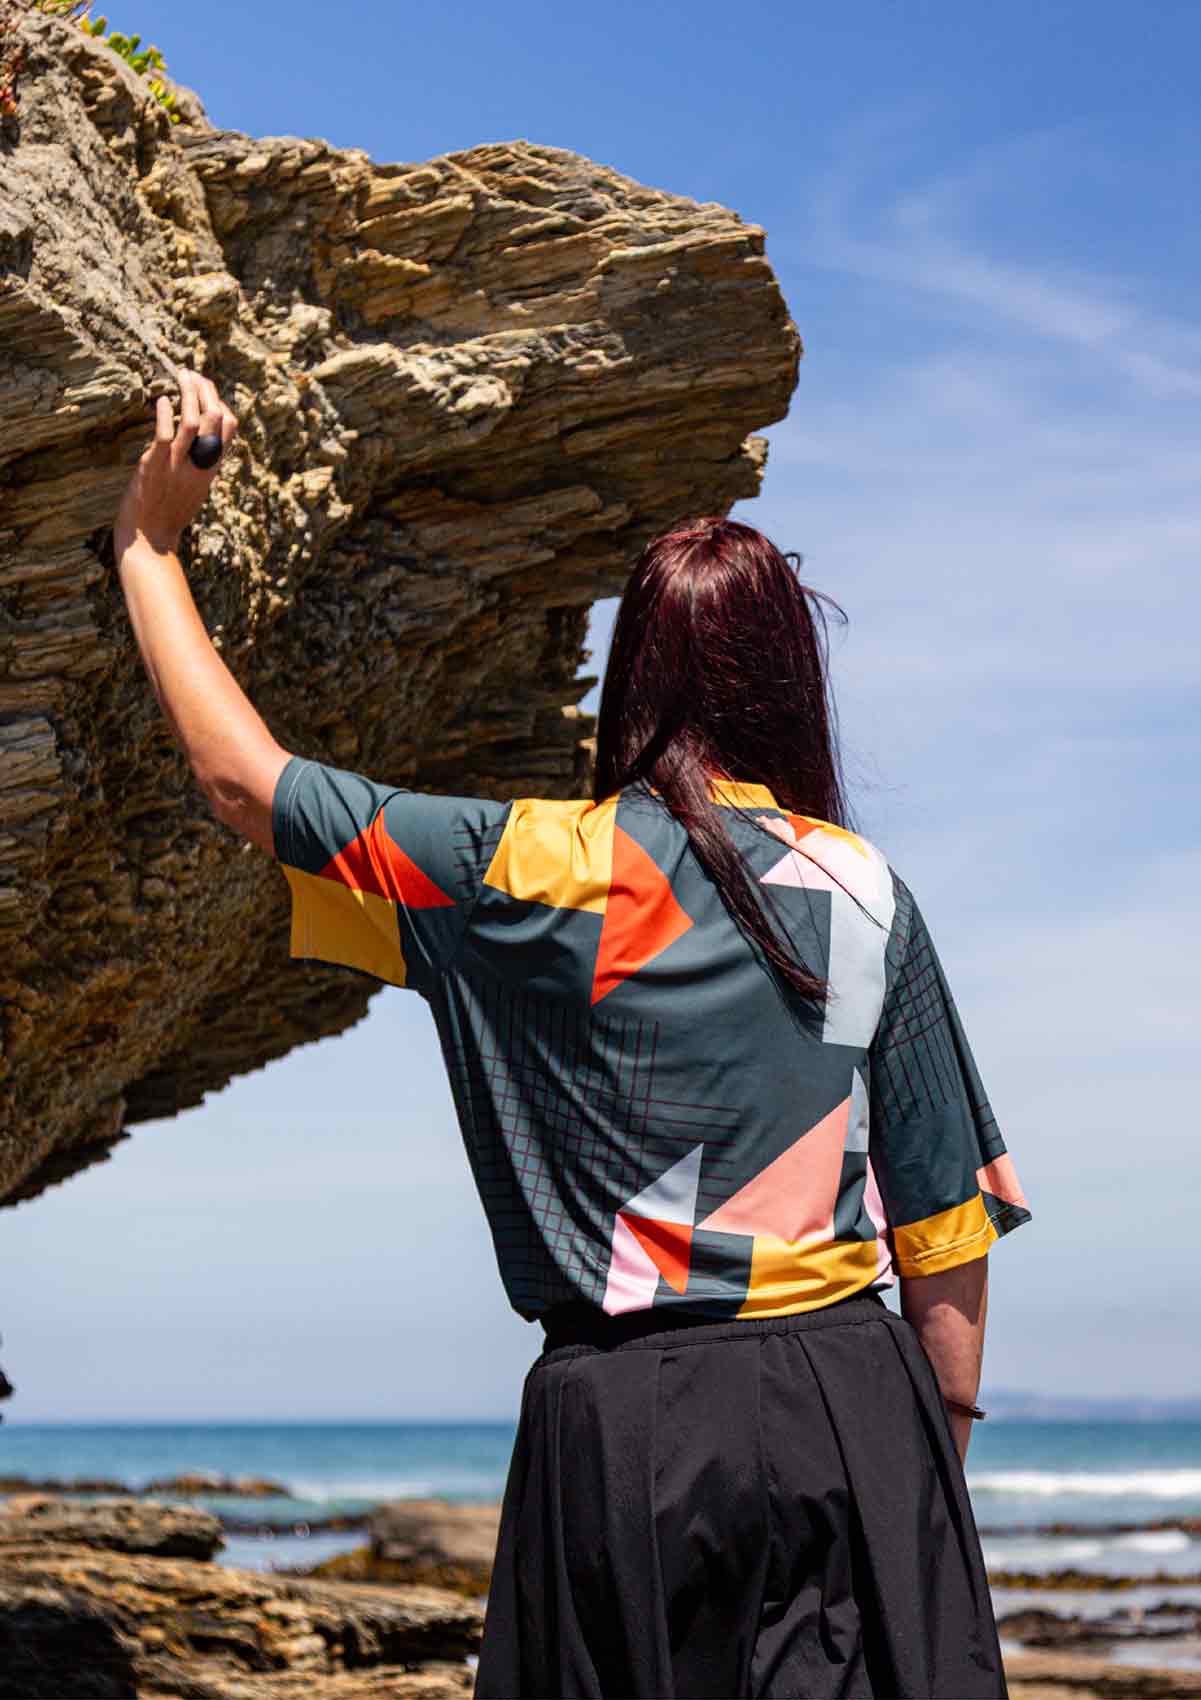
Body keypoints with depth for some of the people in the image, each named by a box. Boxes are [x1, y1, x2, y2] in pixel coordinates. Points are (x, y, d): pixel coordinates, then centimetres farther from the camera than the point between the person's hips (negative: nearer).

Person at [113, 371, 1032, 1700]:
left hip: (627, 1430, -1)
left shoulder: (536, 871, -5)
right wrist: (947, 1434, 17)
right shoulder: (866, 893, 2)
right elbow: (943, 1216, 5)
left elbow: (244, 783, 2)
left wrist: (150, 546, 12)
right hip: (851, 1401, 2)